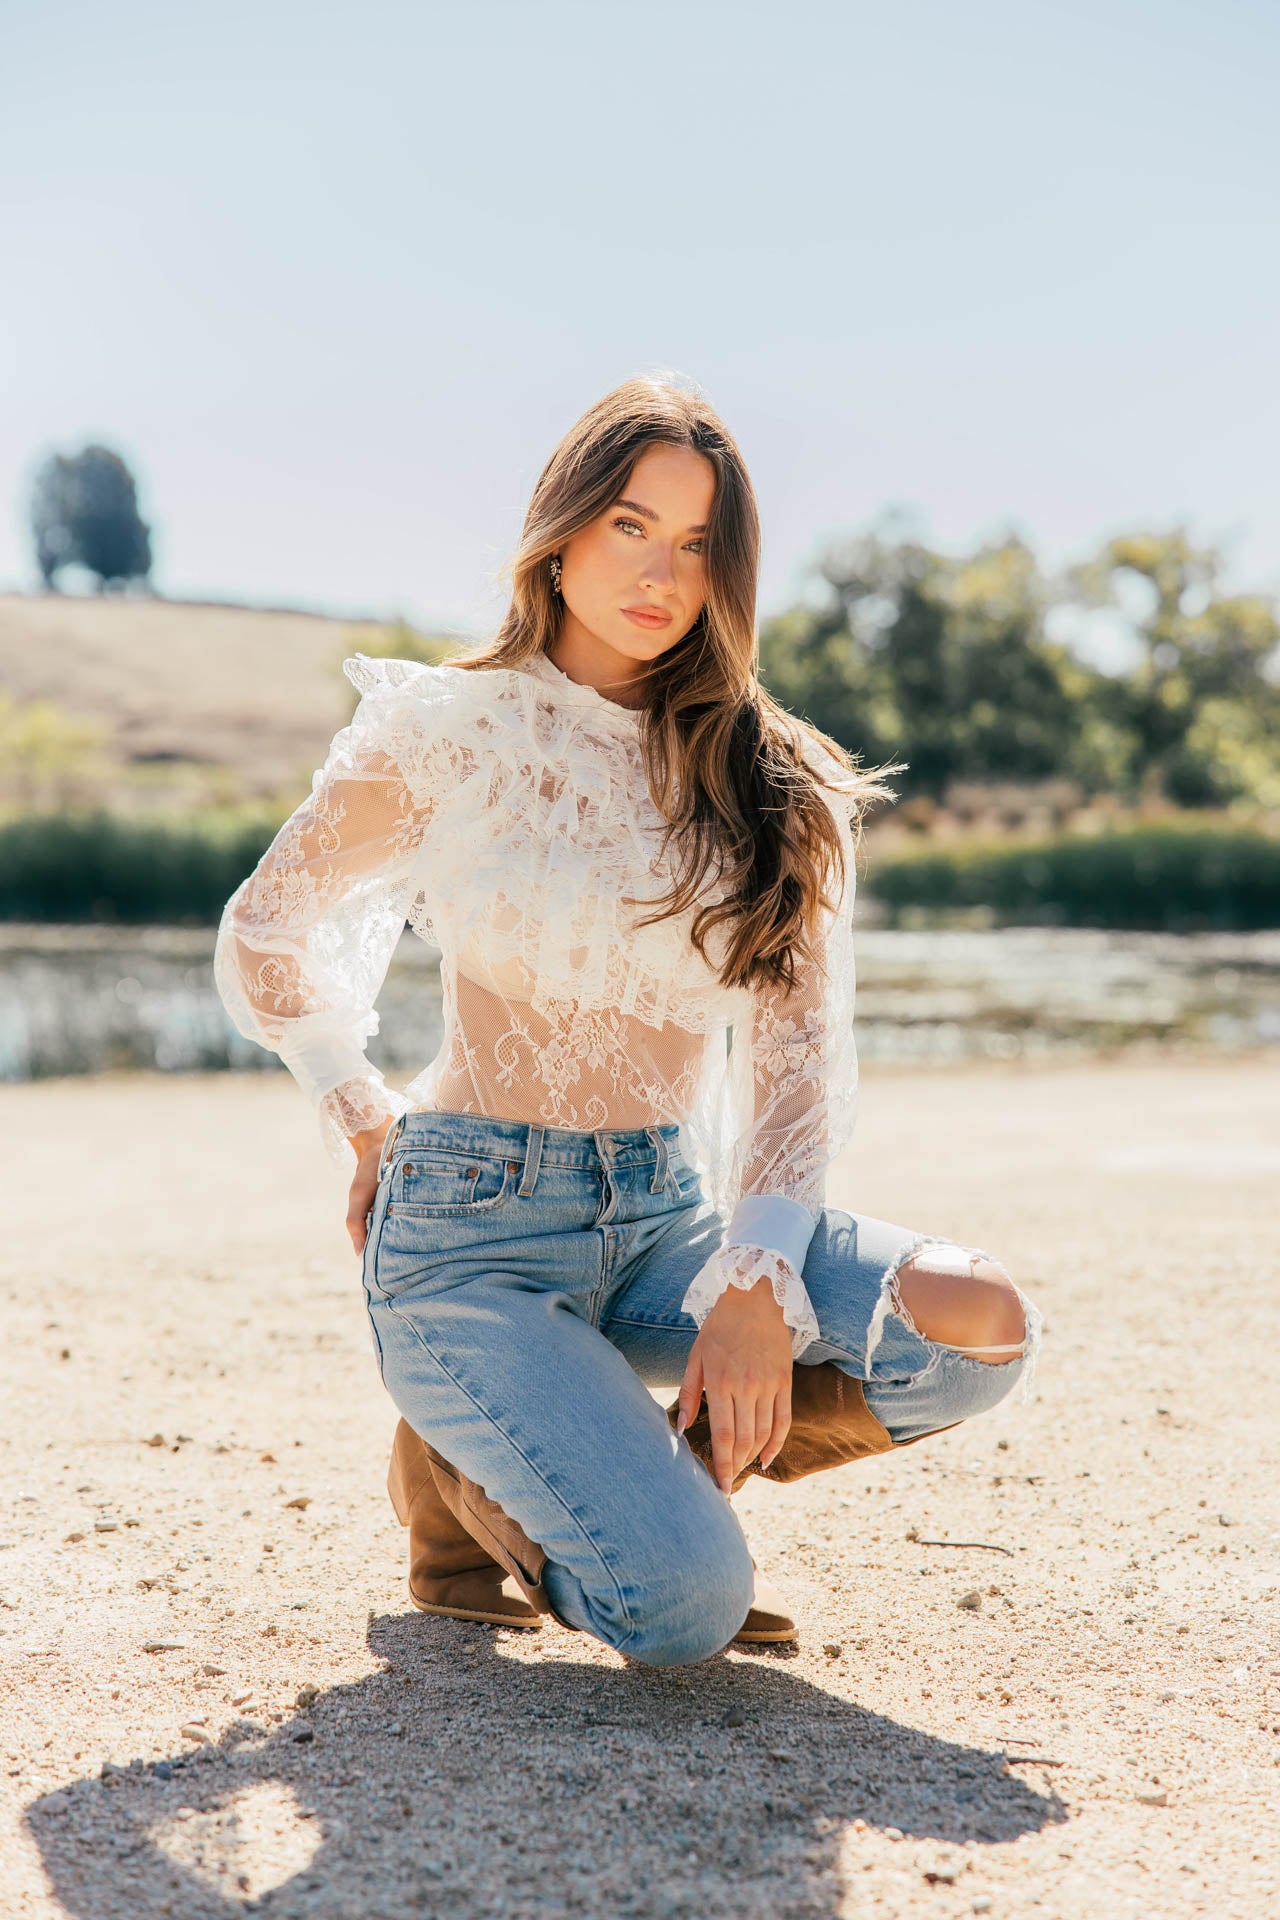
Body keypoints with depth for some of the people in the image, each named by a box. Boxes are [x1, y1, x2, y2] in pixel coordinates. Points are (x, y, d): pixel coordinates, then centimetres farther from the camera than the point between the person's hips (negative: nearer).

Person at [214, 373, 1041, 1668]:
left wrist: (757, 1286, -15)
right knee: (685, 1613, -24)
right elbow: (262, 943, 9)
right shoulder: (447, 733, -4)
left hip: (669, 1218, 4)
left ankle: (667, 1468, 1)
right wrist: (363, 1128, 7)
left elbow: (799, 1050, -2)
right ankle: (470, 1467, 7)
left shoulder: (772, 783, 4)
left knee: (979, 1325, -22)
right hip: (476, 1230, -4)